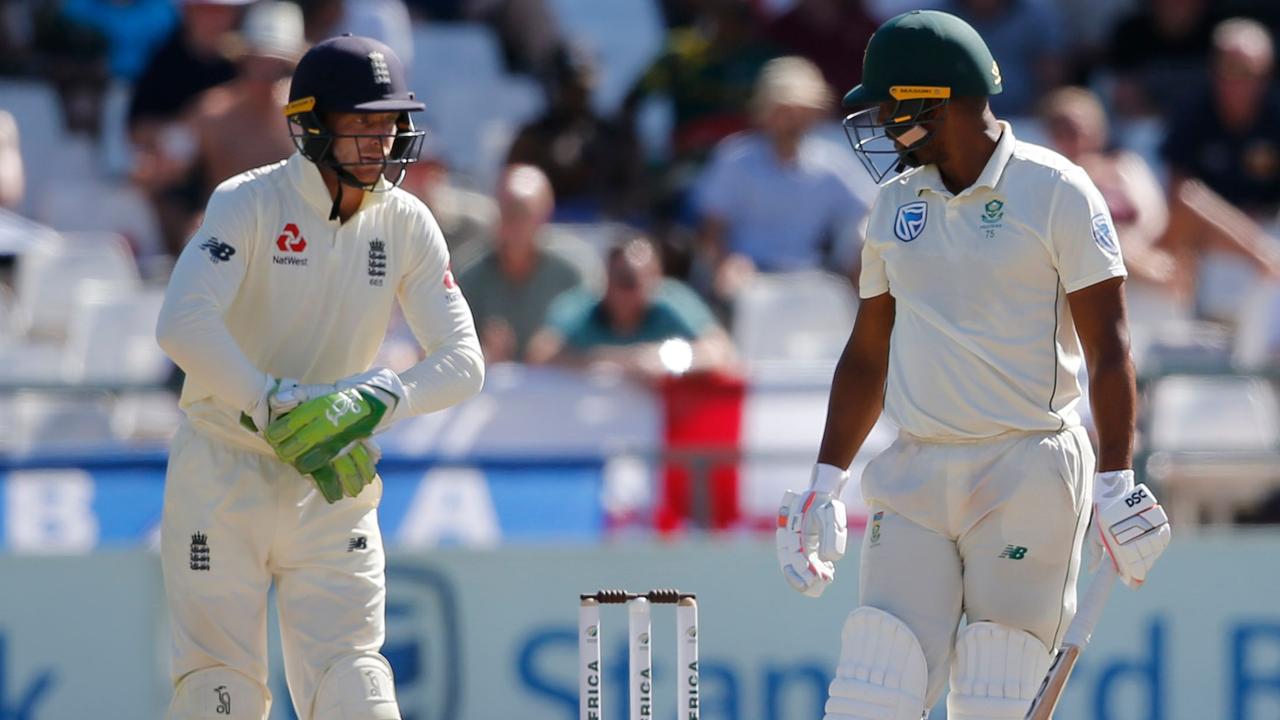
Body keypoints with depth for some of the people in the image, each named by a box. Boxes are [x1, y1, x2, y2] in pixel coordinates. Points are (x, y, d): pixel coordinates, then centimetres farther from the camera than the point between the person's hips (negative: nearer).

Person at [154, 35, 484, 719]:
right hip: (224, 476, -3)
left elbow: (463, 362, -3)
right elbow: (183, 326, -26)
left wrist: (376, 401, -22)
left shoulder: (408, 226, 1)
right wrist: (282, 414, -29)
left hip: (332, 489, 3)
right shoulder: (249, 202, -12)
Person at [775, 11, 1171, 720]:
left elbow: (1107, 350, -7)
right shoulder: (896, 204, 13)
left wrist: (1116, 484, -15)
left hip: (1027, 474, -5)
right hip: (914, 476, 5)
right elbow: (868, 354, 20)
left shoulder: (1056, 192, -4)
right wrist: (825, 484, 14)